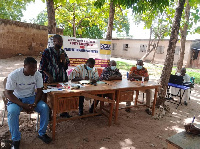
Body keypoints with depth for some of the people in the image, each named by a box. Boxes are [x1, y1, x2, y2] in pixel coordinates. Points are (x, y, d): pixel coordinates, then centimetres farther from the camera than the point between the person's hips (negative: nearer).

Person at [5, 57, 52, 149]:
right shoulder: (13, 75, -19)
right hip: (16, 99, -2)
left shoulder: (38, 75, -11)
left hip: (31, 97, 2)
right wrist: (23, 105, -29)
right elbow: (8, 93, -18)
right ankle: (16, 139, -11)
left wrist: (34, 104, -24)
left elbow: (39, 91, -6)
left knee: (45, 108, -22)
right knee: (12, 111, -33)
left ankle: (42, 133, -2)